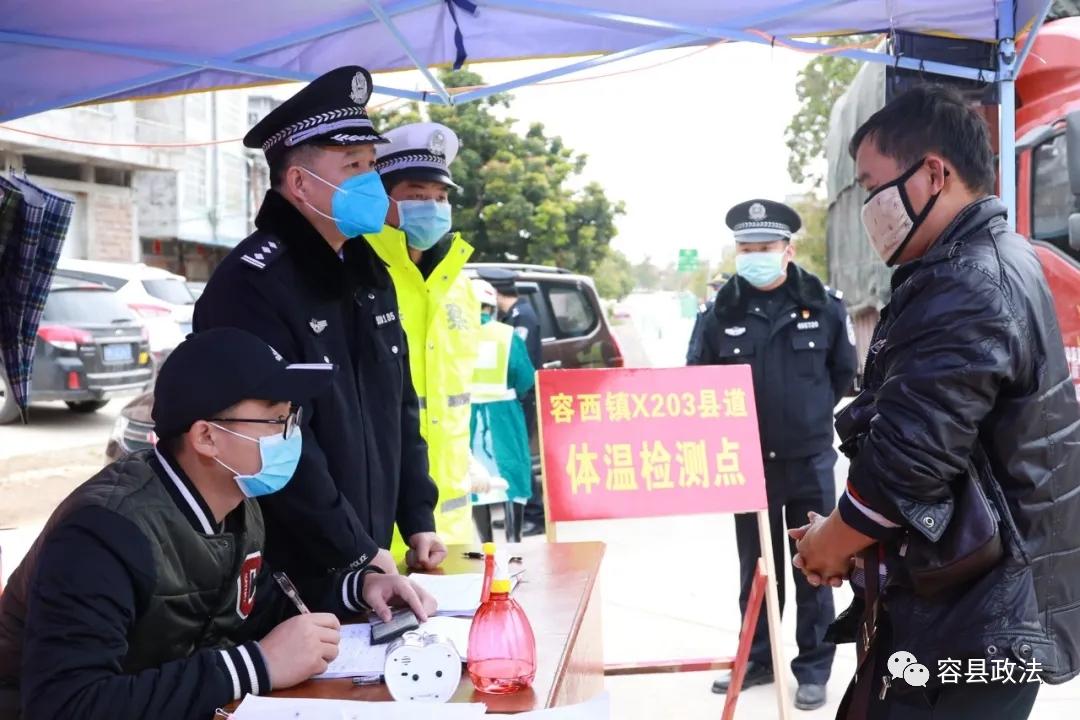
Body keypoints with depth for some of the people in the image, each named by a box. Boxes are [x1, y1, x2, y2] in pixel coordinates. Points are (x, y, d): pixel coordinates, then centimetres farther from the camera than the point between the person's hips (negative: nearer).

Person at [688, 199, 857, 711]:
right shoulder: (723, 312, -3)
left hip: (809, 461, -1)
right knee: (755, 567, 14)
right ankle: (759, 659, 28)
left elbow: (845, 374, 5)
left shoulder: (823, 305, -6)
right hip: (748, 463, 2)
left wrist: (814, 412, 5)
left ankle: (813, 669, 20)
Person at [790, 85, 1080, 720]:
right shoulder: (994, 265, 13)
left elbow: (912, 456, -25)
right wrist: (848, 529, 10)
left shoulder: (966, 289, -22)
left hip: (970, 619, -10)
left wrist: (832, 540, -7)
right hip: (981, 599, 10)